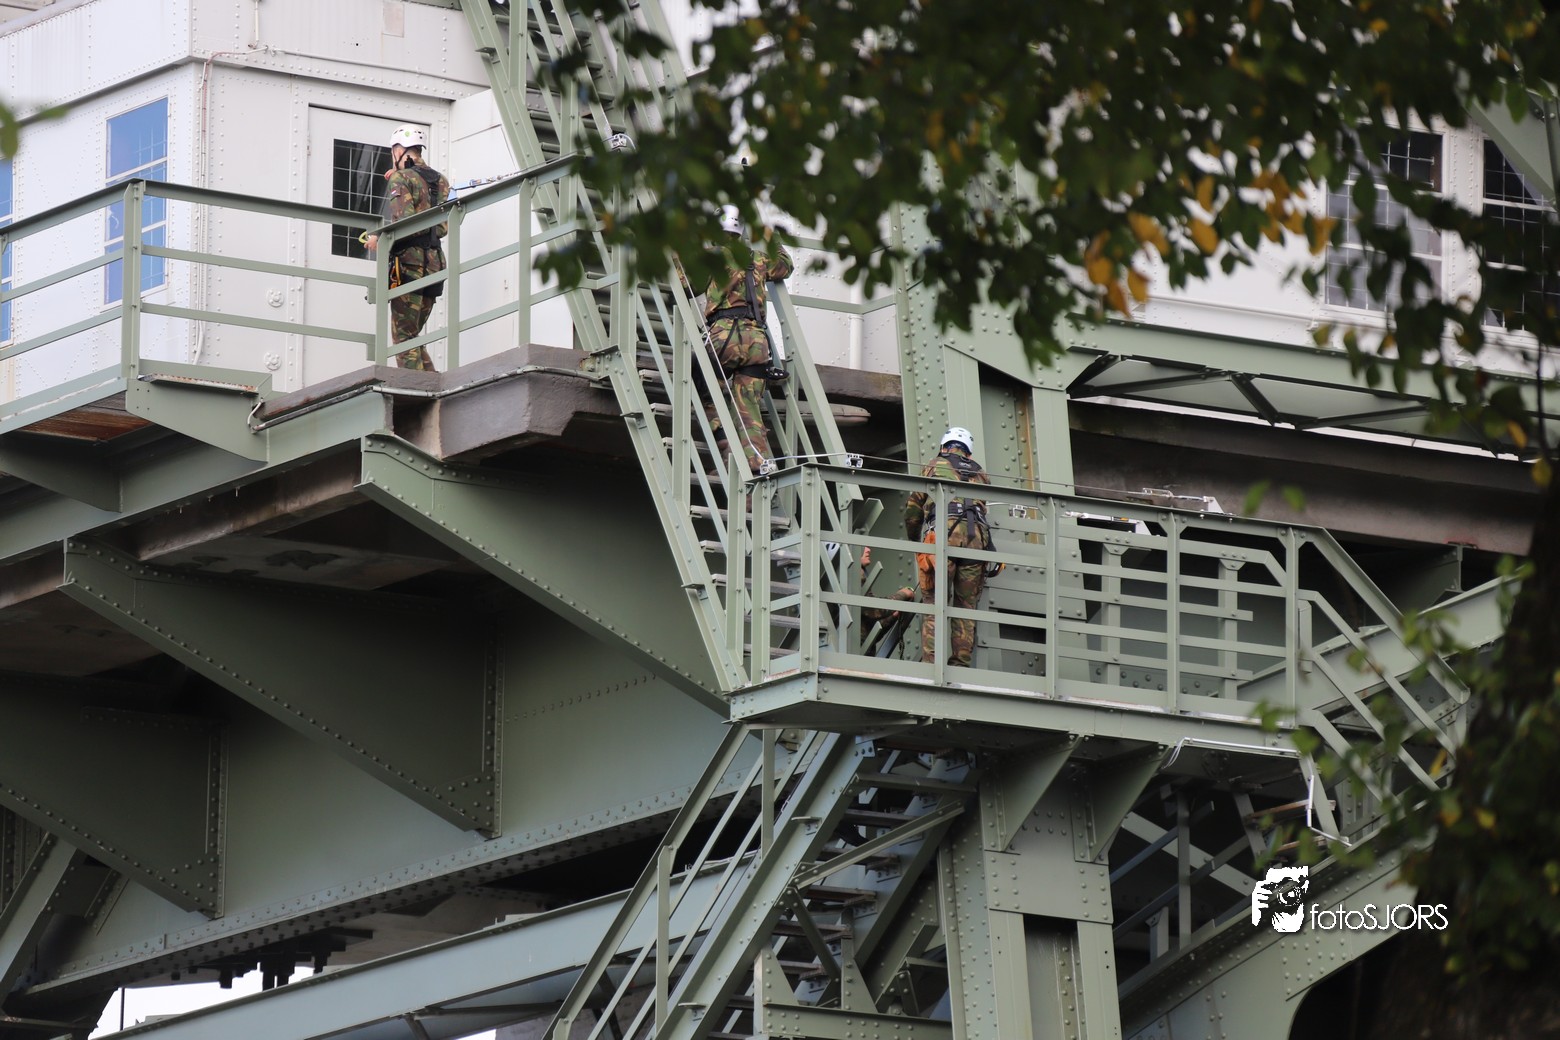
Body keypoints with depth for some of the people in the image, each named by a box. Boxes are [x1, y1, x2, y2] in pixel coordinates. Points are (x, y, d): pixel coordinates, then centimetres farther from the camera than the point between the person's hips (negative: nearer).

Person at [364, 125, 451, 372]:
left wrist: (378, 239, -3)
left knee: (404, 338, -6)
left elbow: (403, 223, -20)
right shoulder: (440, 181, 15)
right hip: (434, 263, 7)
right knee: (413, 337, 13)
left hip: (408, 262, -7)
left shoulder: (401, 179, -7)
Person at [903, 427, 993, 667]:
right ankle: (962, 663, -2)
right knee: (966, 604, 6)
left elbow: (913, 509, 20)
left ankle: (930, 662, -17)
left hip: (943, 530, -3)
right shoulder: (979, 473, 28)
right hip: (976, 535, 3)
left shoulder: (934, 466, 20)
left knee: (934, 602, -5)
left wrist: (913, 541, 34)